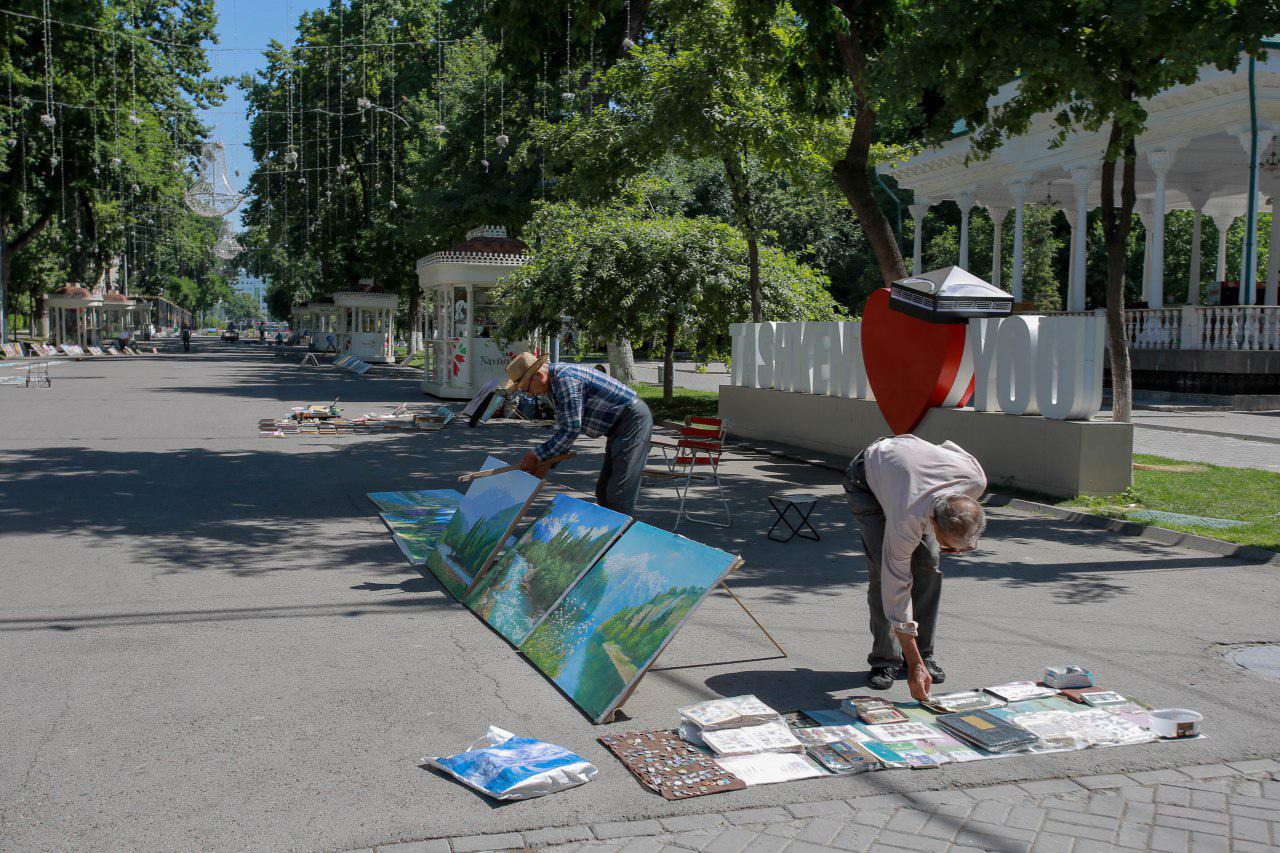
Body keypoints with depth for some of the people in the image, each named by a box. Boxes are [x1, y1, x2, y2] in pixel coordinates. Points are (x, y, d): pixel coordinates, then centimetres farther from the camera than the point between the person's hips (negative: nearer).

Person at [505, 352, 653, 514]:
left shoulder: (565, 379, -22)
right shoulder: (554, 382, 10)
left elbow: (571, 431, -23)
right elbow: (563, 428, 17)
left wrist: (536, 456, -16)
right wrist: (547, 462, 8)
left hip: (633, 419, -11)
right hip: (619, 427, 11)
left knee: (619, 494, -15)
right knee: (604, 491, 12)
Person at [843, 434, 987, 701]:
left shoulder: (975, 481, -34)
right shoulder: (905, 523, -44)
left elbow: (949, 447, -8)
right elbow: (897, 590, -35)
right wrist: (914, 666, -33)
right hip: (866, 479, -5)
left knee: (929, 563, -6)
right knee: (883, 569, -17)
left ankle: (924, 653, 5)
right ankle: (884, 659, -3)